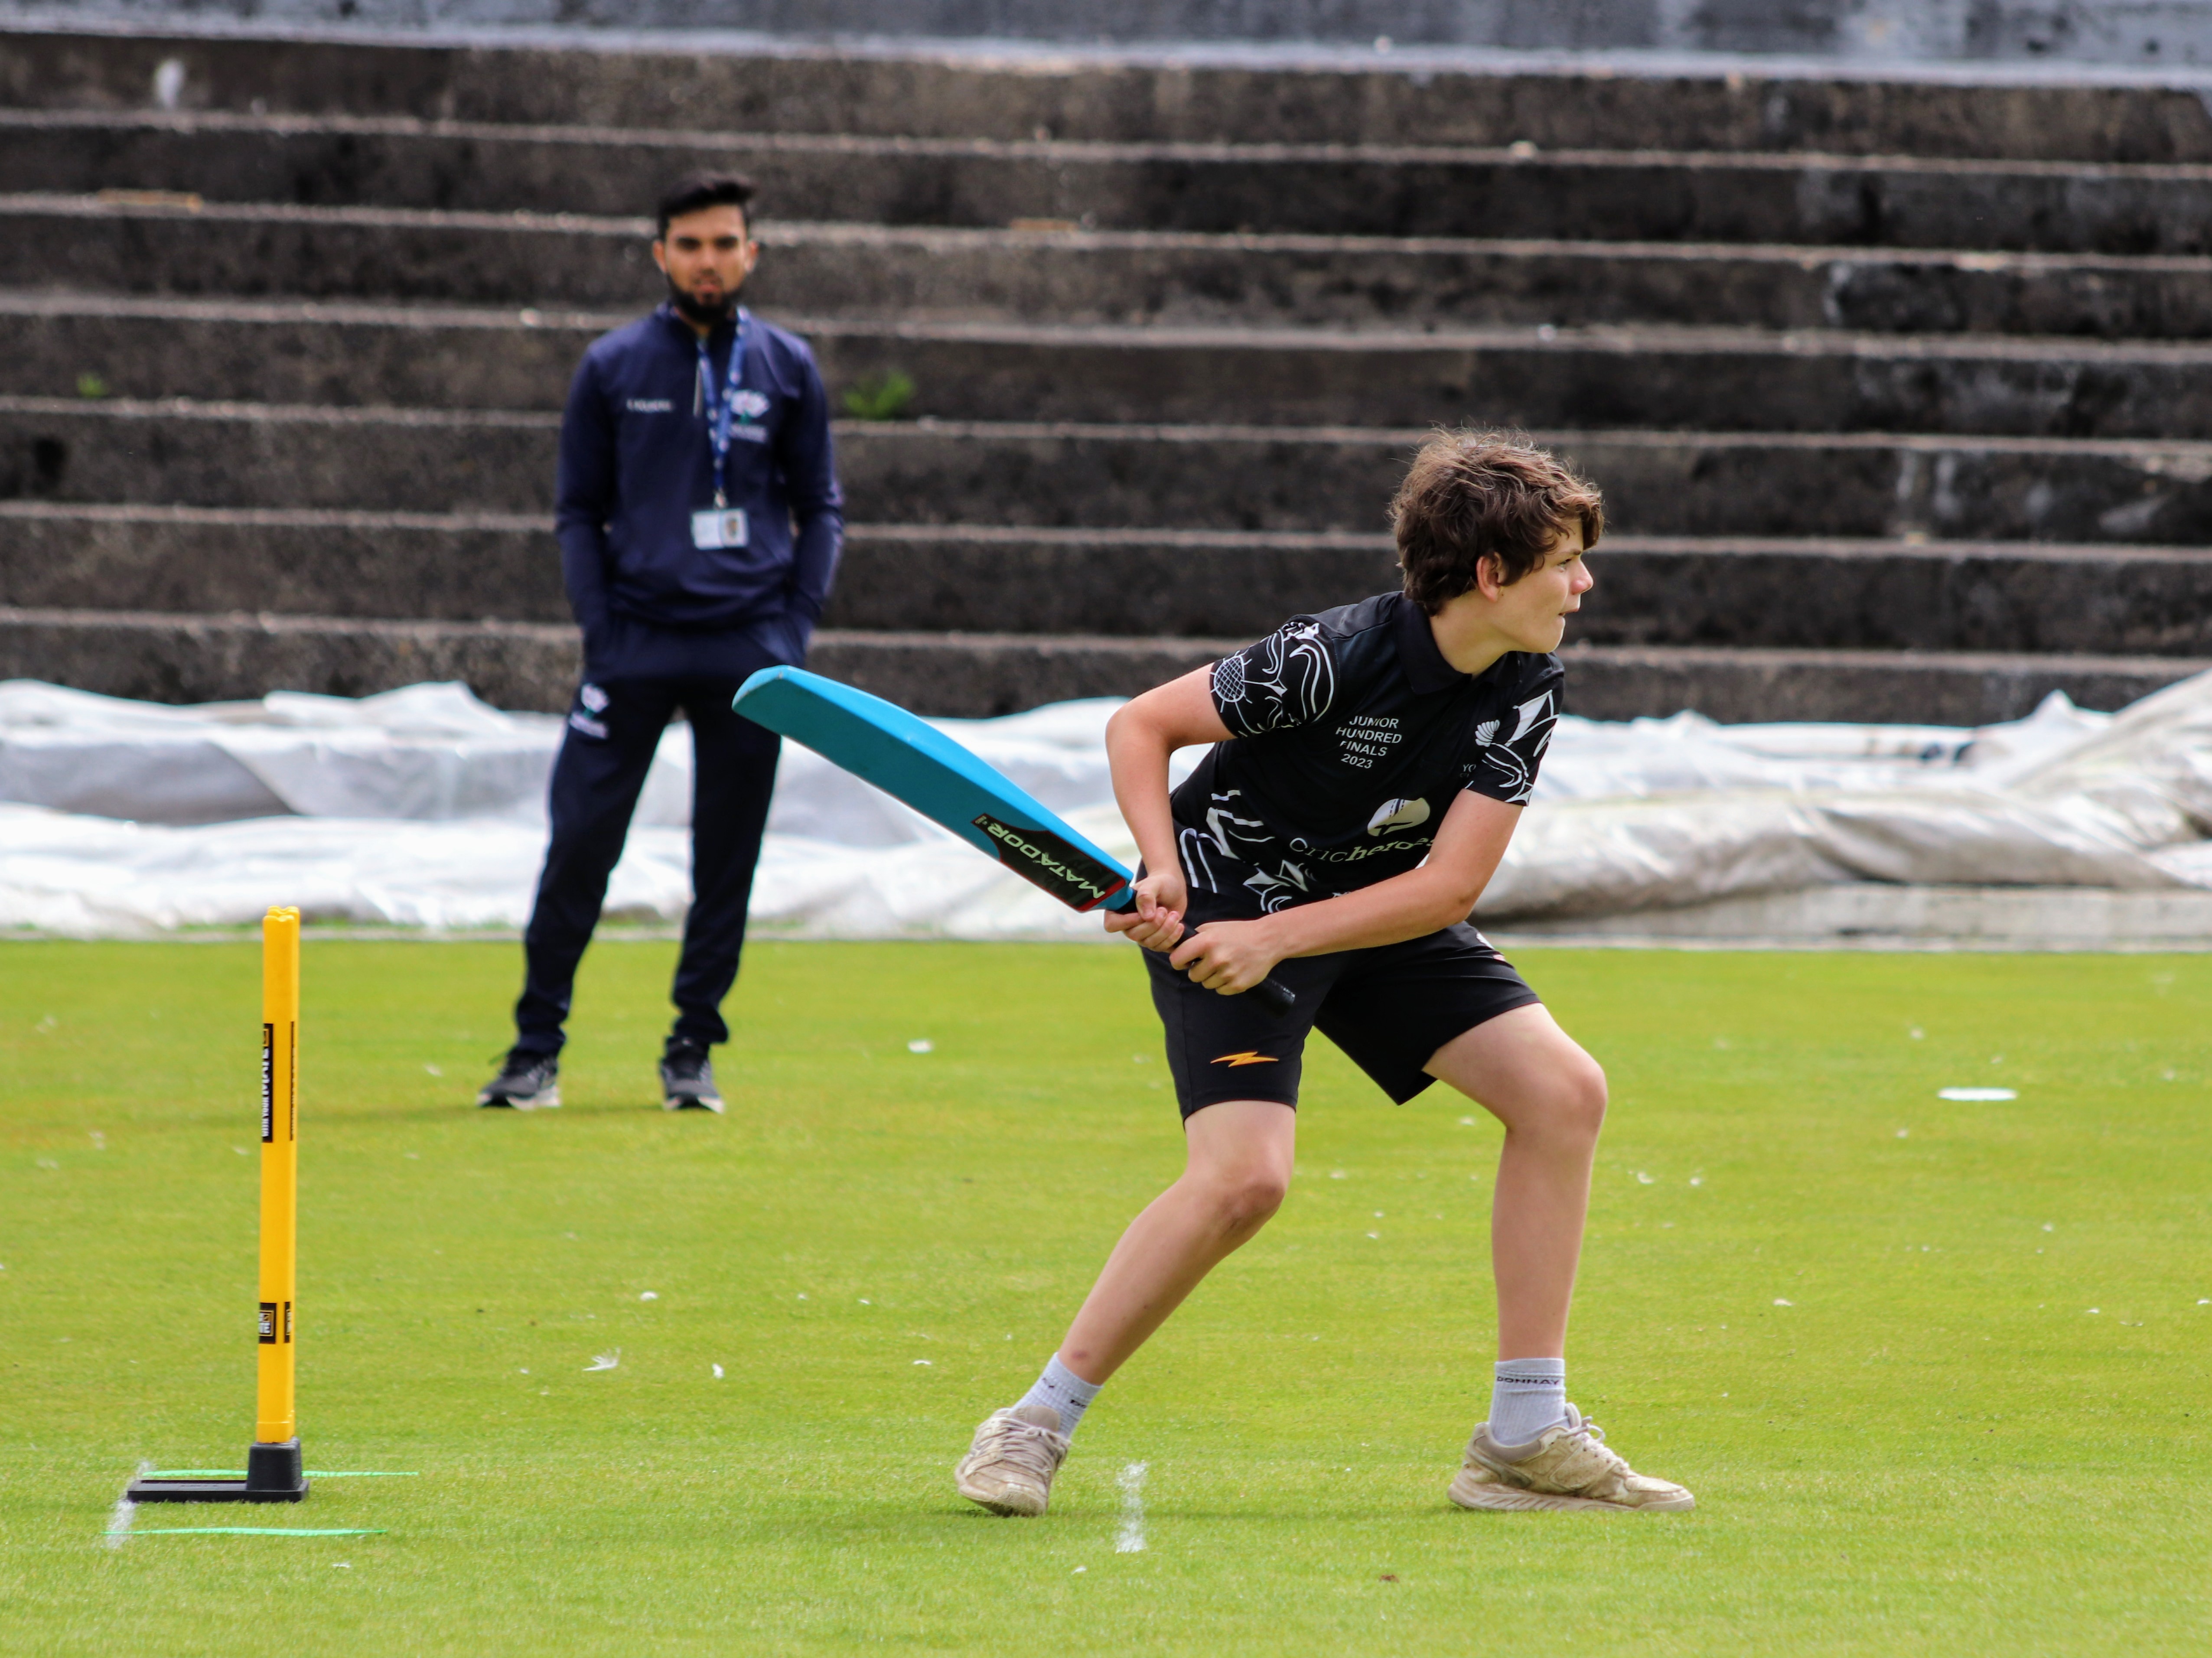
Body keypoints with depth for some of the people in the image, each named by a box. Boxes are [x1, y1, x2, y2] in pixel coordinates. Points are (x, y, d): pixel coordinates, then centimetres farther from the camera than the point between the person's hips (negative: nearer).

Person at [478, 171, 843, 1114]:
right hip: (635, 640, -1)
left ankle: (693, 1052, 13)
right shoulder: (613, 367, 6)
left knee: (728, 857, 3)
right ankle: (537, 1049, 1)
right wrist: (598, 628, -4)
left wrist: (797, 626, 0)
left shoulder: (788, 370, 8)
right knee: (581, 839, -7)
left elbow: (821, 508, 12)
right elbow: (579, 512, 8)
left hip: (748, 648, 1)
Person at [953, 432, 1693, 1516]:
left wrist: (1275, 940, -26)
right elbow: (1141, 725, -15)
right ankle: (1035, 1426, -10)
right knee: (1244, 1175, -25)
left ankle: (1524, 1441, -1)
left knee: (1563, 1090, -6)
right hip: (1228, 905, -7)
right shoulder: (1331, 659, -27)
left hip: (1379, 918, 7)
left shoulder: (1527, 696, -10)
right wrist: (1165, 871, -29)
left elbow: (1450, 888, -15)